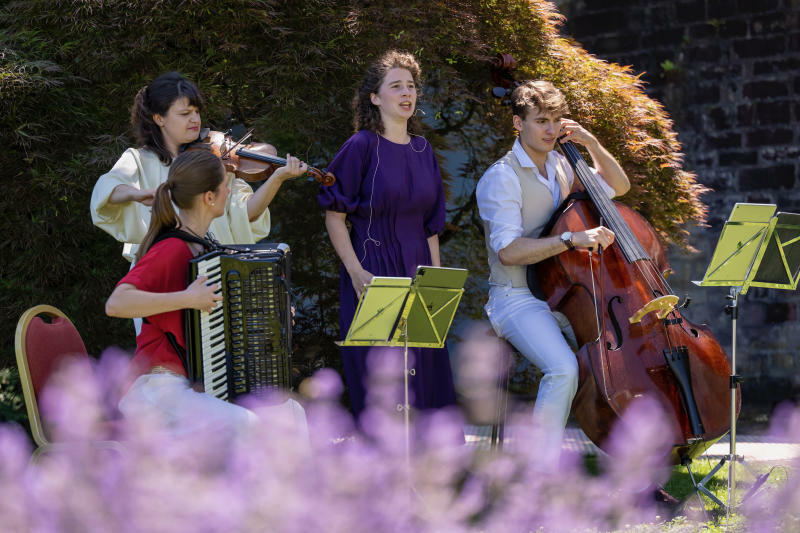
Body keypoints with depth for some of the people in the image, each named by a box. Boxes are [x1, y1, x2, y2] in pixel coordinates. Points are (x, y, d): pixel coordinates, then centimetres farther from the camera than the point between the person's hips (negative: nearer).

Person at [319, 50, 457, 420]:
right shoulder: (362, 147, -7)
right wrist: (356, 272, -16)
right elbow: (334, 215, -8)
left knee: (423, 372, 6)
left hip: (416, 273, 6)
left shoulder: (423, 150, 10)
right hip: (374, 275, -5)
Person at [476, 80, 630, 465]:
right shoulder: (502, 178, -10)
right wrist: (572, 239, -29)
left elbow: (618, 186, 25)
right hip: (518, 299, -7)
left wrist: (592, 144, 8)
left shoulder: (560, 167, 15)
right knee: (564, 367, -33)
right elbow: (508, 250, -20)